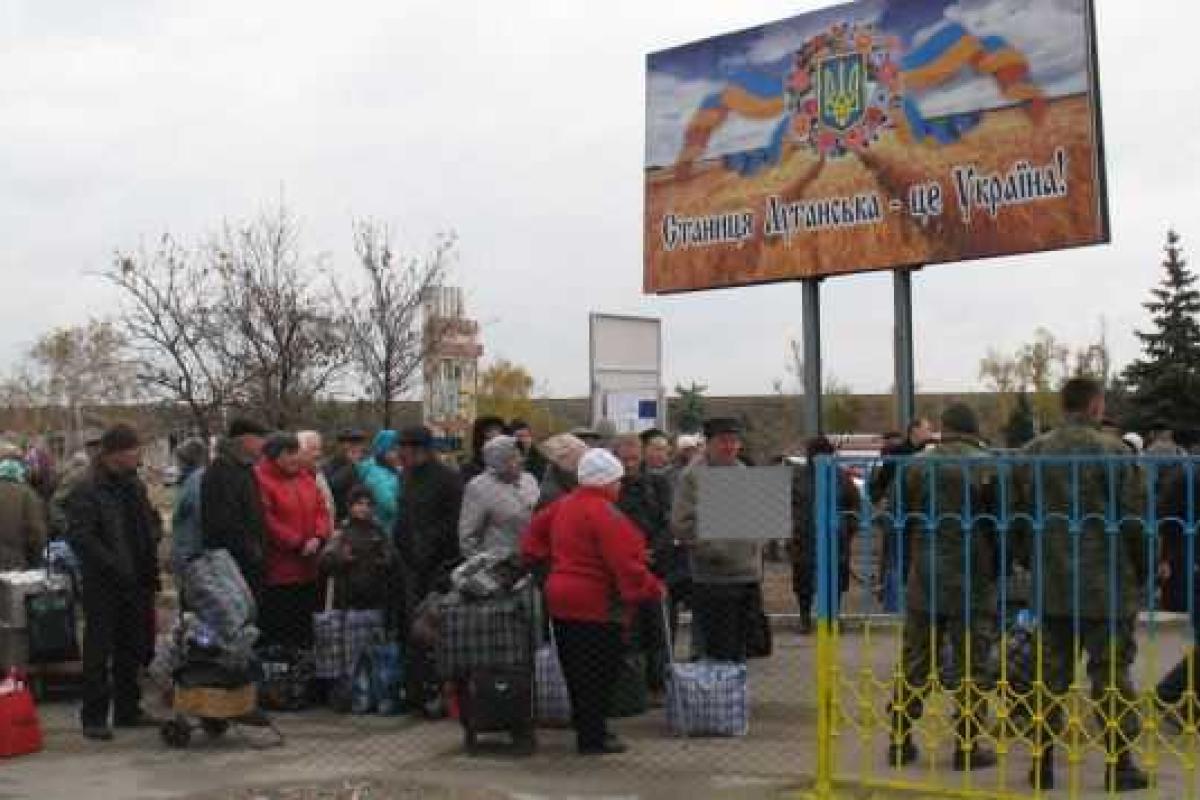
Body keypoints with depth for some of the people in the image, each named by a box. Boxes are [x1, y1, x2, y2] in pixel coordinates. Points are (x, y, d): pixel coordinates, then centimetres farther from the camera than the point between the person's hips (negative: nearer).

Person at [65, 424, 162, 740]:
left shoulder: (135, 485, 14)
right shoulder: (86, 491, -11)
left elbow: (151, 521, 26)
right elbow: (79, 536, -17)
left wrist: (151, 548, 6)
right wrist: (114, 566, -21)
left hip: (137, 583, 7)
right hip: (103, 586, -7)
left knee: (133, 649, 13)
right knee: (99, 651, -2)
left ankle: (128, 710, 23)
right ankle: (94, 717, 4)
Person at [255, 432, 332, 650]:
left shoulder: (305, 478, 13)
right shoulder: (261, 479, -11)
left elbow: (321, 511, 11)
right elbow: (266, 522, -17)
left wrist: (318, 537, -8)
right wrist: (298, 544, -16)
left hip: (307, 572, 7)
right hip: (276, 575, -7)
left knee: (304, 632, 16)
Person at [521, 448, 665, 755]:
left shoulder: (564, 505, 10)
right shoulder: (604, 512, -19)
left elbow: (536, 529, 24)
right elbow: (624, 562, -23)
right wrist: (652, 589, -17)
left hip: (561, 597, 9)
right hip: (596, 603, -9)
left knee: (577, 669, 15)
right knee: (599, 673, -1)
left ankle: (587, 727, 25)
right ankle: (593, 738, 2)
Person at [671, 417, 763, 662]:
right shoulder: (693, 476, -9)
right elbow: (681, 524, -15)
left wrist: (755, 549, 12)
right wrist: (713, 550, -18)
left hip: (748, 576, 7)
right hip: (713, 579, -7)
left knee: (739, 649, 15)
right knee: (719, 652, -5)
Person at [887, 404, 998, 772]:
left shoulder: (918, 464, 2)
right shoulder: (988, 466, -7)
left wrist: (902, 571, 13)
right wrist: (999, 572, 6)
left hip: (923, 581, 3)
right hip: (974, 584, -3)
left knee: (914, 665, 11)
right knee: (971, 668, 5)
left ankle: (900, 742, 14)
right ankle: (968, 747, 6)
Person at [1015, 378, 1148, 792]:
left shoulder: (1032, 452, 3)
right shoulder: (1110, 450, -11)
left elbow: (1016, 519, 7)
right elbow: (1133, 518, -10)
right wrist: (1143, 570, 3)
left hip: (1051, 586, 4)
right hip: (1106, 586, -4)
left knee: (1050, 676, 11)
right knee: (1111, 676, 5)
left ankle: (1042, 762, 15)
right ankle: (1119, 765, 8)